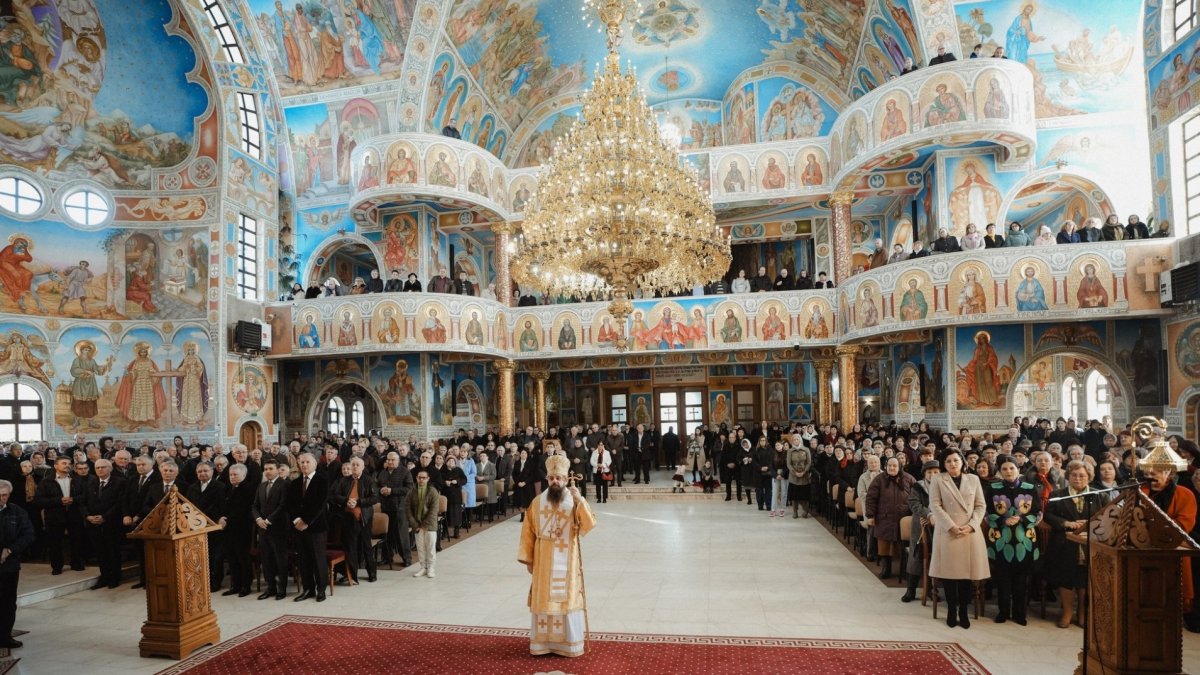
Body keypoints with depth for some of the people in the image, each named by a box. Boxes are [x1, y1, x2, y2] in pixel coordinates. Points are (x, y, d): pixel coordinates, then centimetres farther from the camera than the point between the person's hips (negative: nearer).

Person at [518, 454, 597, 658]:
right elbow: (528, 532, 2)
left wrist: (580, 501, -29)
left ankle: (570, 643, 16)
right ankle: (542, 642, 19)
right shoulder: (537, 502, -1)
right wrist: (527, 558, 0)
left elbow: (589, 525, -18)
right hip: (544, 562, 2)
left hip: (567, 562, -1)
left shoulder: (575, 501, -5)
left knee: (567, 599, 5)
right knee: (543, 600, 7)